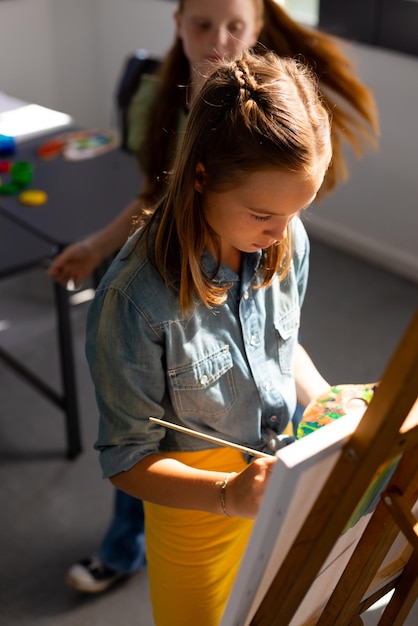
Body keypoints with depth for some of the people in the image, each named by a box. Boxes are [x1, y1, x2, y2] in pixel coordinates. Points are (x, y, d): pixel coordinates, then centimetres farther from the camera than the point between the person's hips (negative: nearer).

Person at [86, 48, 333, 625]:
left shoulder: (287, 242, -15)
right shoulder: (136, 298, -32)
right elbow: (127, 460, -22)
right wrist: (229, 493, -37)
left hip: (287, 474, 5)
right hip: (198, 498, -5)